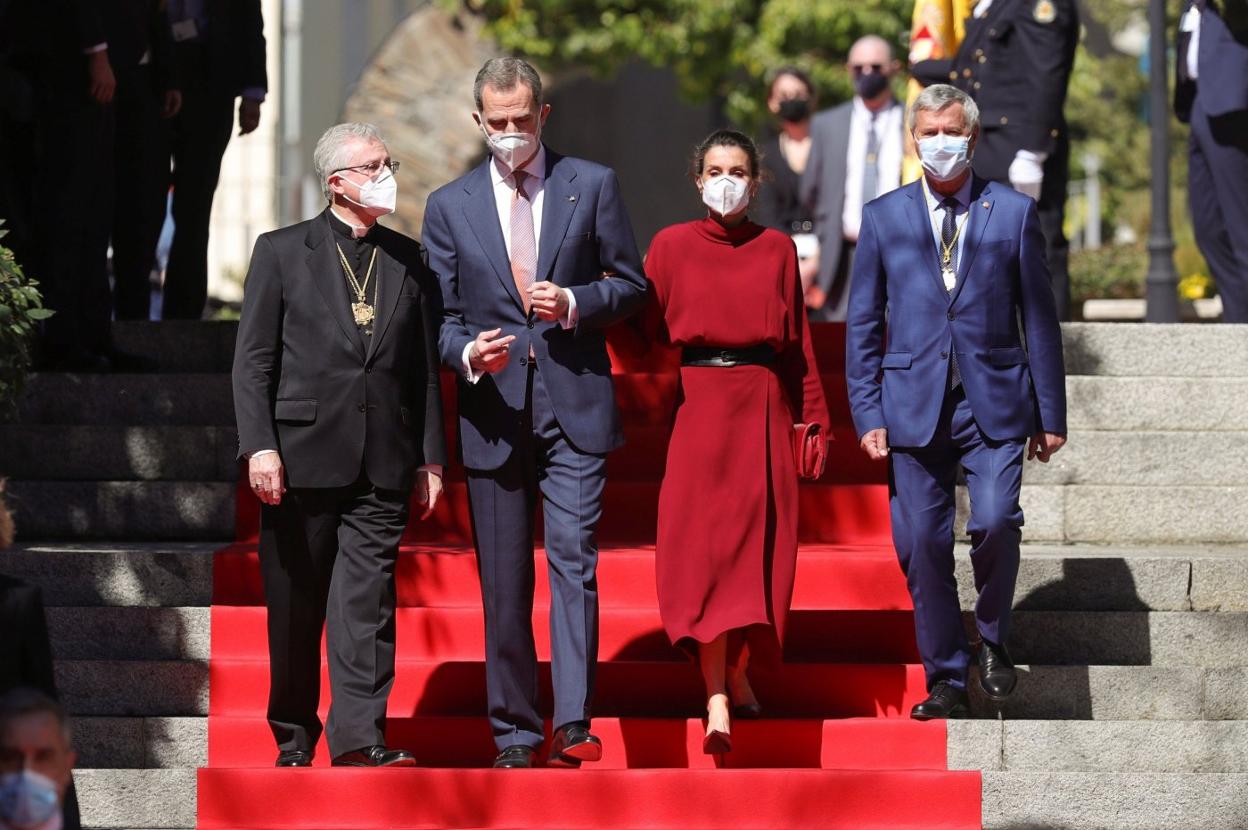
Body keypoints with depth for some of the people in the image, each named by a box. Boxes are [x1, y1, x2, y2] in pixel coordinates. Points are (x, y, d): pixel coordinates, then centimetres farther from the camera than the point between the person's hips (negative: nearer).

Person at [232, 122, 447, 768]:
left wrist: (430, 457, 9)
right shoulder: (281, 252, 4)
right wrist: (259, 446, -11)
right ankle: (294, 734, 16)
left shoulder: (408, 260, 13)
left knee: (367, 598, -8)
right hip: (302, 456, -2)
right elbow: (253, 361, 0)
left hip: (382, 467, 2)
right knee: (295, 605, 5)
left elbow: (424, 367, 14)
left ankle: (358, 736, -12)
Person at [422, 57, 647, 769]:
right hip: (493, 415, 2)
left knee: (574, 561, -14)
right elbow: (441, 316, 9)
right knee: (503, 585, 4)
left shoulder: (592, 186, 6)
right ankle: (515, 734, 11)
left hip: (574, 405, -2)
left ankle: (574, 724, -19)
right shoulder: (450, 207, 9)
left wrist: (575, 304, -11)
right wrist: (468, 354, -13)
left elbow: (631, 285, 9)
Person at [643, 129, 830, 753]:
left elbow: (798, 340, 10)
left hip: (763, 408, 2)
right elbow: (646, 331, 6)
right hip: (698, 405, -2)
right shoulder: (672, 246, 5)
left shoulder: (777, 249, 9)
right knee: (703, 546, -9)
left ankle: (736, 671, 20)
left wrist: (811, 416, 7)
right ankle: (717, 701, -16)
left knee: (757, 542, 2)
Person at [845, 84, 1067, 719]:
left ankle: (993, 638, 7)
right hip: (915, 407, 1)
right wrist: (868, 417, 0)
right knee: (923, 544, -1)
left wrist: (1050, 413, 5)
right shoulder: (883, 218, 7)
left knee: (995, 522, -18)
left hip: (994, 404, -1)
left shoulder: (1013, 213, 5)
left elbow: (1039, 316, 7)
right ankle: (946, 679, 12)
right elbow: (862, 325, 9)